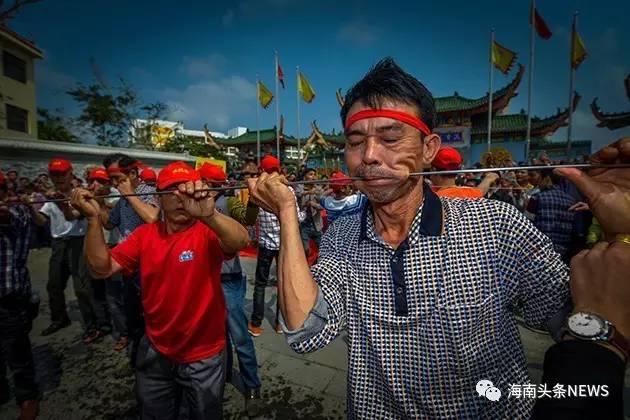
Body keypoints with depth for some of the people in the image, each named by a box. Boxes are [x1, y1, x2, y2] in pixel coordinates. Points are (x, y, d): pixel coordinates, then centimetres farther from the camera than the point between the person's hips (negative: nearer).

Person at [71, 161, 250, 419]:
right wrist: (94, 219, -20)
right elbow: (102, 269, -8)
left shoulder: (207, 232, -19)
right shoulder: (145, 235, -3)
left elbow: (241, 241, -39)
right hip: (155, 352, 4)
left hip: (203, 356, -3)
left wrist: (209, 215, -58)